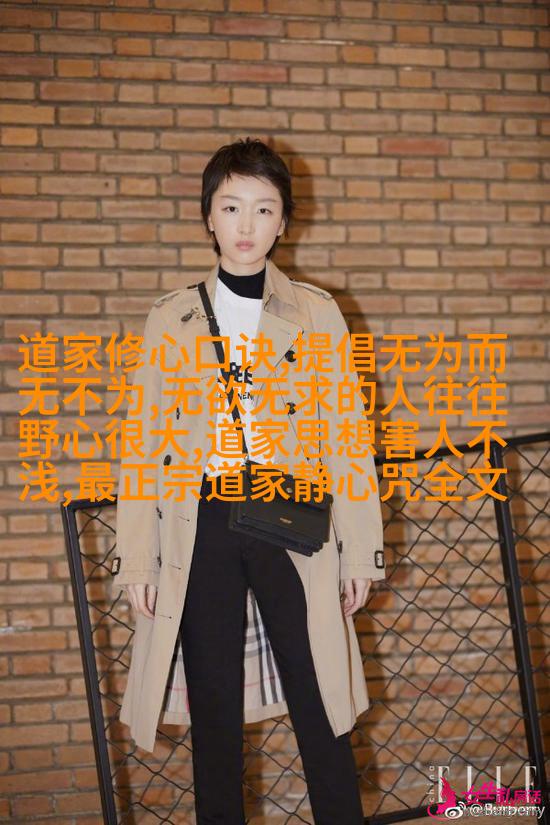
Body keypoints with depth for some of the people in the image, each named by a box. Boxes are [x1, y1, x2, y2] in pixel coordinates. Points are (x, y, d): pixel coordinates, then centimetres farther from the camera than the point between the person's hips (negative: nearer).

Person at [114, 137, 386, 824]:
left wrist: (360, 551, 0)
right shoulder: (172, 318, 7)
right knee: (214, 709, 9)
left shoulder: (316, 312, 5)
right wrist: (137, 560, 1)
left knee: (317, 703, 0)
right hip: (203, 524, 1)